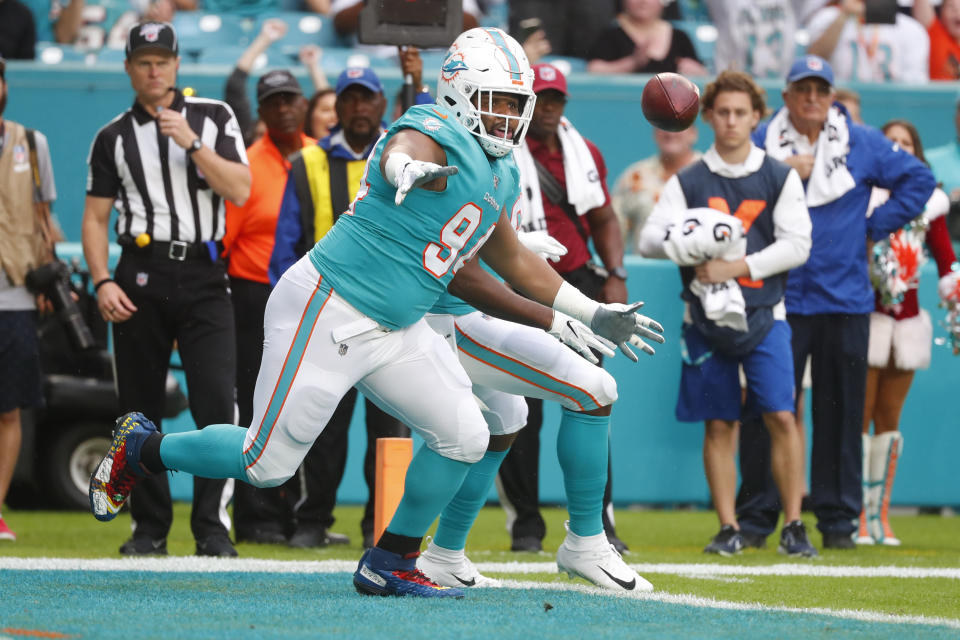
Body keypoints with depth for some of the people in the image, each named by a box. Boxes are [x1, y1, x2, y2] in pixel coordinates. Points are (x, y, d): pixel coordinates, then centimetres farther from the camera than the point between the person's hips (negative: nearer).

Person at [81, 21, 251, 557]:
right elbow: (95, 216, 10)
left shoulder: (214, 117, 8)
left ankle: (213, 528, -8)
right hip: (141, 277, 1)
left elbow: (239, 191, -2)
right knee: (141, 408, 3)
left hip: (203, 276, -1)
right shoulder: (114, 137, 10)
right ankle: (149, 528, 11)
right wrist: (102, 283, -3)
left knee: (216, 402, -12)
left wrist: (192, 144, -13)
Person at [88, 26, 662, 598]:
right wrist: (408, 170, -68)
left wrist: (590, 314, 29)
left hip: (395, 331, 9)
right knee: (269, 462, -4)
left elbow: (512, 259, 27)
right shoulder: (437, 137, -17)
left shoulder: (499, 178, 12)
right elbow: (398, 153, -42)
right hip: (329, 311, -9)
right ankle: (140, 449, 21)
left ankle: (390, 565, 14)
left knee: (464, 438, 0)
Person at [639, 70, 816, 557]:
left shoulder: (780, 178, 5)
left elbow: (797, 244, -3)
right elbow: (649, 238, 0)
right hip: (706, 316, 1)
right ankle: (728, 528, 8)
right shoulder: (688, 182, 7)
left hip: (763, 315, -1)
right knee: (719, 425, 3)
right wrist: (683, 244, -21)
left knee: (781, 417, -10)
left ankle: (793, 526, -4)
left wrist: (737, 267, -12)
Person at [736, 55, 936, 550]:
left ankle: (837, 519, 10)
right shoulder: (761, 144, 5)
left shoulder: (862, 145, 7)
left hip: (844, 301, 1)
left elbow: (918, 180, 12)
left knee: (841, 412, 3)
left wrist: (875, 227, 6)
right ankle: (755, 517, 2)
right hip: (777, 300, -1)